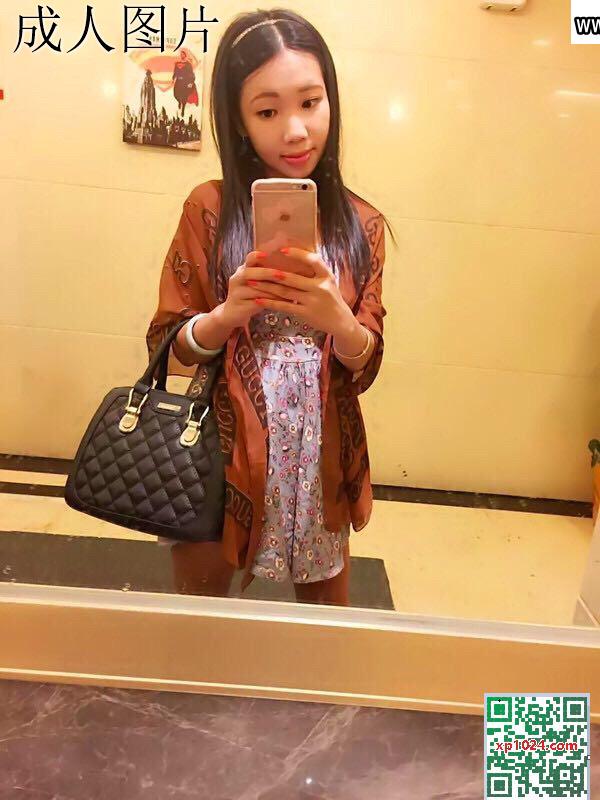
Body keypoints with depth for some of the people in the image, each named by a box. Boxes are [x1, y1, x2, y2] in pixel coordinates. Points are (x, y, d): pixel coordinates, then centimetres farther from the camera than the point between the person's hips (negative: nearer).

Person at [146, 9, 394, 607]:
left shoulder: (361, 225, -1)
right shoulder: (210, 209, -6)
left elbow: (364, 368, -2)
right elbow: (168, 351, -4)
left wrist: (335, 318, -23)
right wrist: (228, 314, -23)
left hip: (321, 460, 2)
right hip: (221, 454, -1)